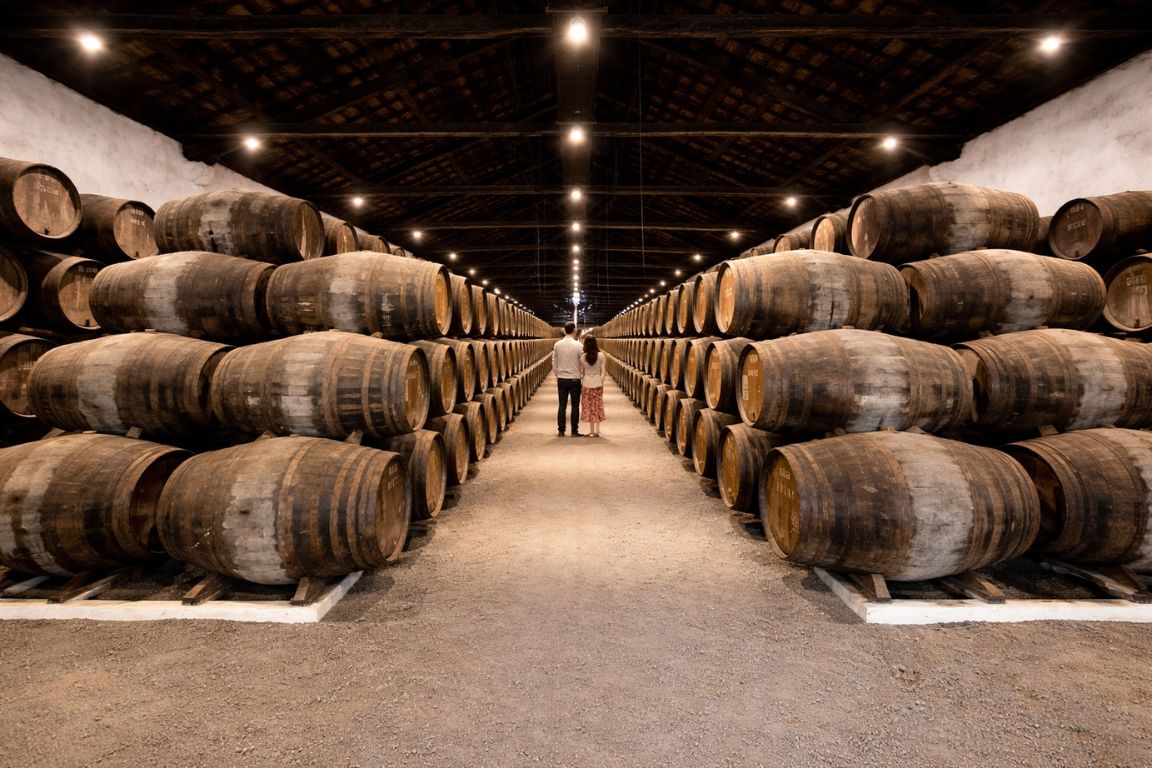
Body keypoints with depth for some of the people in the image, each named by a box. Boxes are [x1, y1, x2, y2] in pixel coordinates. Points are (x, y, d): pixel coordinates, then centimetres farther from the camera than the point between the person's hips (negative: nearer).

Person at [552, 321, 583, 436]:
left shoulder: (557, 345, 0)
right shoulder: (578, 345, -9)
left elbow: (554, 363, 7)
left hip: (561, 379, 3)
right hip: (575, 379, -3)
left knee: (562, 405, 7)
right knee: (575, 406, 5)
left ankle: (561, 431, 10)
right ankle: (574, 431, 8)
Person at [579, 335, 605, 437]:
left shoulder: (582, 357, -7)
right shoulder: (601, 356, -6)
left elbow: (581, 372, 0)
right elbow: (602, 372, -2)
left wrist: (581, 385, 10)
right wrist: (602, 383, 8)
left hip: (587, 384, -1)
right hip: (598, 384, 1)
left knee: (589, 407, 7)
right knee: (598, 406, 11)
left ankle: (591, 431, 9)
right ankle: (597, 431, 14)